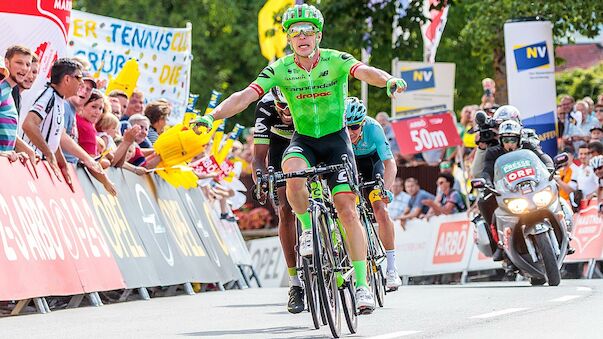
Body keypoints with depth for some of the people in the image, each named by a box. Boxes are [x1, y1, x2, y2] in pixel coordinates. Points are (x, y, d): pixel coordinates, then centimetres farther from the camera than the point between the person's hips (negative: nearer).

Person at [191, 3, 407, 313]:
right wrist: (212, 116, -34)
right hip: (303, 140, 1)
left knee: (347, 210, -13)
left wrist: (389, 80, -57)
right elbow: (245, 96, -19)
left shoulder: (335, 61, -15)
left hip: (336, 139, -1)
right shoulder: (280, 69, -10)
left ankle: (362, 285, -8)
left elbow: (364, 72, -34)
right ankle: (308, 230, -9)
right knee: (293, 175, -35)